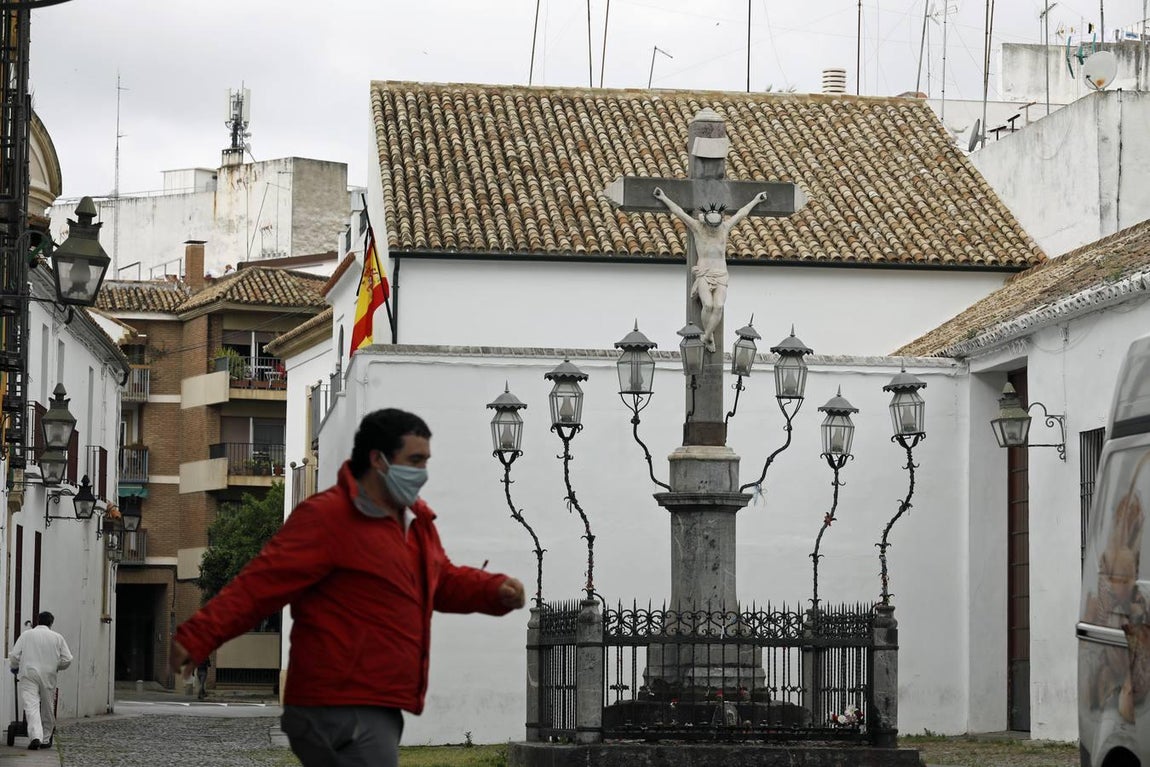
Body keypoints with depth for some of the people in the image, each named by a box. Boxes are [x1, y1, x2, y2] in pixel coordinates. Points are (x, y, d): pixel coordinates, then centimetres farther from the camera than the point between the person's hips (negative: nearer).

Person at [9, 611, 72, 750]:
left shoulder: (26, 635, 3)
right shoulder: (57, 638, 5)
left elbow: (14, 656, 0)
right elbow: (67, 659, 2)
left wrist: (14, 667, 21)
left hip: (28, 675, -2)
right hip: (48, 677, 2)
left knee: (31, 706, -9)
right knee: (47, 709, 14)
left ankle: (35, 736, -27)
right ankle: (45, 739, 20)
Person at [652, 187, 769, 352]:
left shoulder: (725, 227, 7)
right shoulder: (697, 227, 0)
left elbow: (741, 213, 21)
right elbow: (679, 212, 5)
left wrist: (755, 200, 34)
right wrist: (663, 198, 9)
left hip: (721, 276, 2)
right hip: (703, 275, -2)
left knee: (719, 306, -25)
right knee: (708, 305, -28)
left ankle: (706, 337, -14)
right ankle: (708, 334, -4)